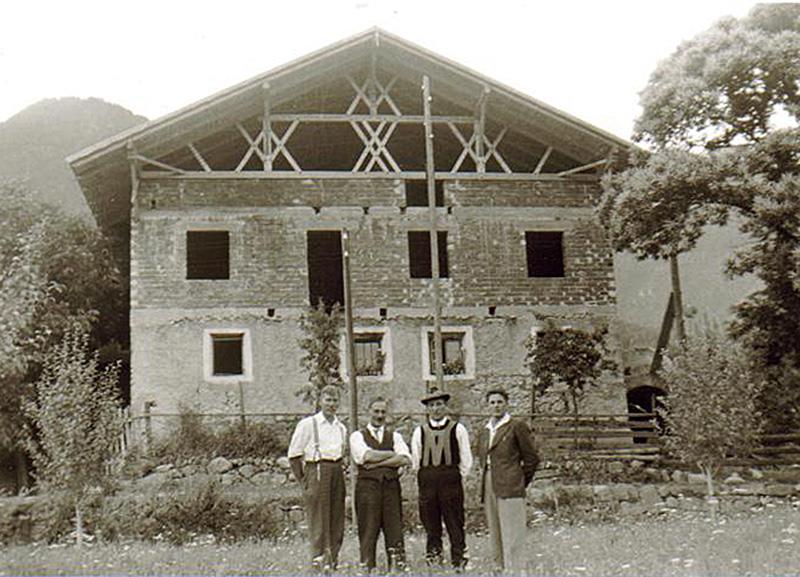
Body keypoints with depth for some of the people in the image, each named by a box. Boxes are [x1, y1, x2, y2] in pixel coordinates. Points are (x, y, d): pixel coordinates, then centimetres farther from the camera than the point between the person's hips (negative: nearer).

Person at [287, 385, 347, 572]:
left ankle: (332, 560, 18)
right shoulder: (308, 424, -4)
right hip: (316, 472, -6)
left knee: (337, 521, 8)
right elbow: (294, 454, -3)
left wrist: (338, 471, 12)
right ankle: (319, 560, 1)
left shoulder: (341, 428, 13)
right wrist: (303, 479, -3)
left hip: (337, 473, 6)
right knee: (318, 520, -5)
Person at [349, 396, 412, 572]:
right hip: (367, 486, -2)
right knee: (368, 529, -2)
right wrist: (394, 454, -3)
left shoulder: (394, 436, 15)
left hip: (391, 486, 2)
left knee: (395, 529, 0)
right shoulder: (358, 436, 8)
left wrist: (377, 463, -8)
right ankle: (368, 568, 6)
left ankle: (398, 567, 5)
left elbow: (405, 459, -2)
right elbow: (368, 456, -11)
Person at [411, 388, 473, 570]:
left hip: (451, 482, -2)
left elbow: (466, 460, 6)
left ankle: (459, 562, 5)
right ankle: (433, 562, 14)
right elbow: (415, 461, 14)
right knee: (431, 527, 6)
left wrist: (456, 478, 3)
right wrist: (426, 479, 9)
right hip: (427, 485, 2)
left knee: (455, 526, -1)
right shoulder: (419, 431, 9)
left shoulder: (457, 429, 3)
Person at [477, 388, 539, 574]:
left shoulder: (517, 426, -1)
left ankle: (516, 571, -7)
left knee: (512, 538, -8)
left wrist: (520, 482, 3)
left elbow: (531, 458, 0)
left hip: (510, 489, -6)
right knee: (495, 538, 9)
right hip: (489, 491, 6)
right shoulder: (484, 432, 17)